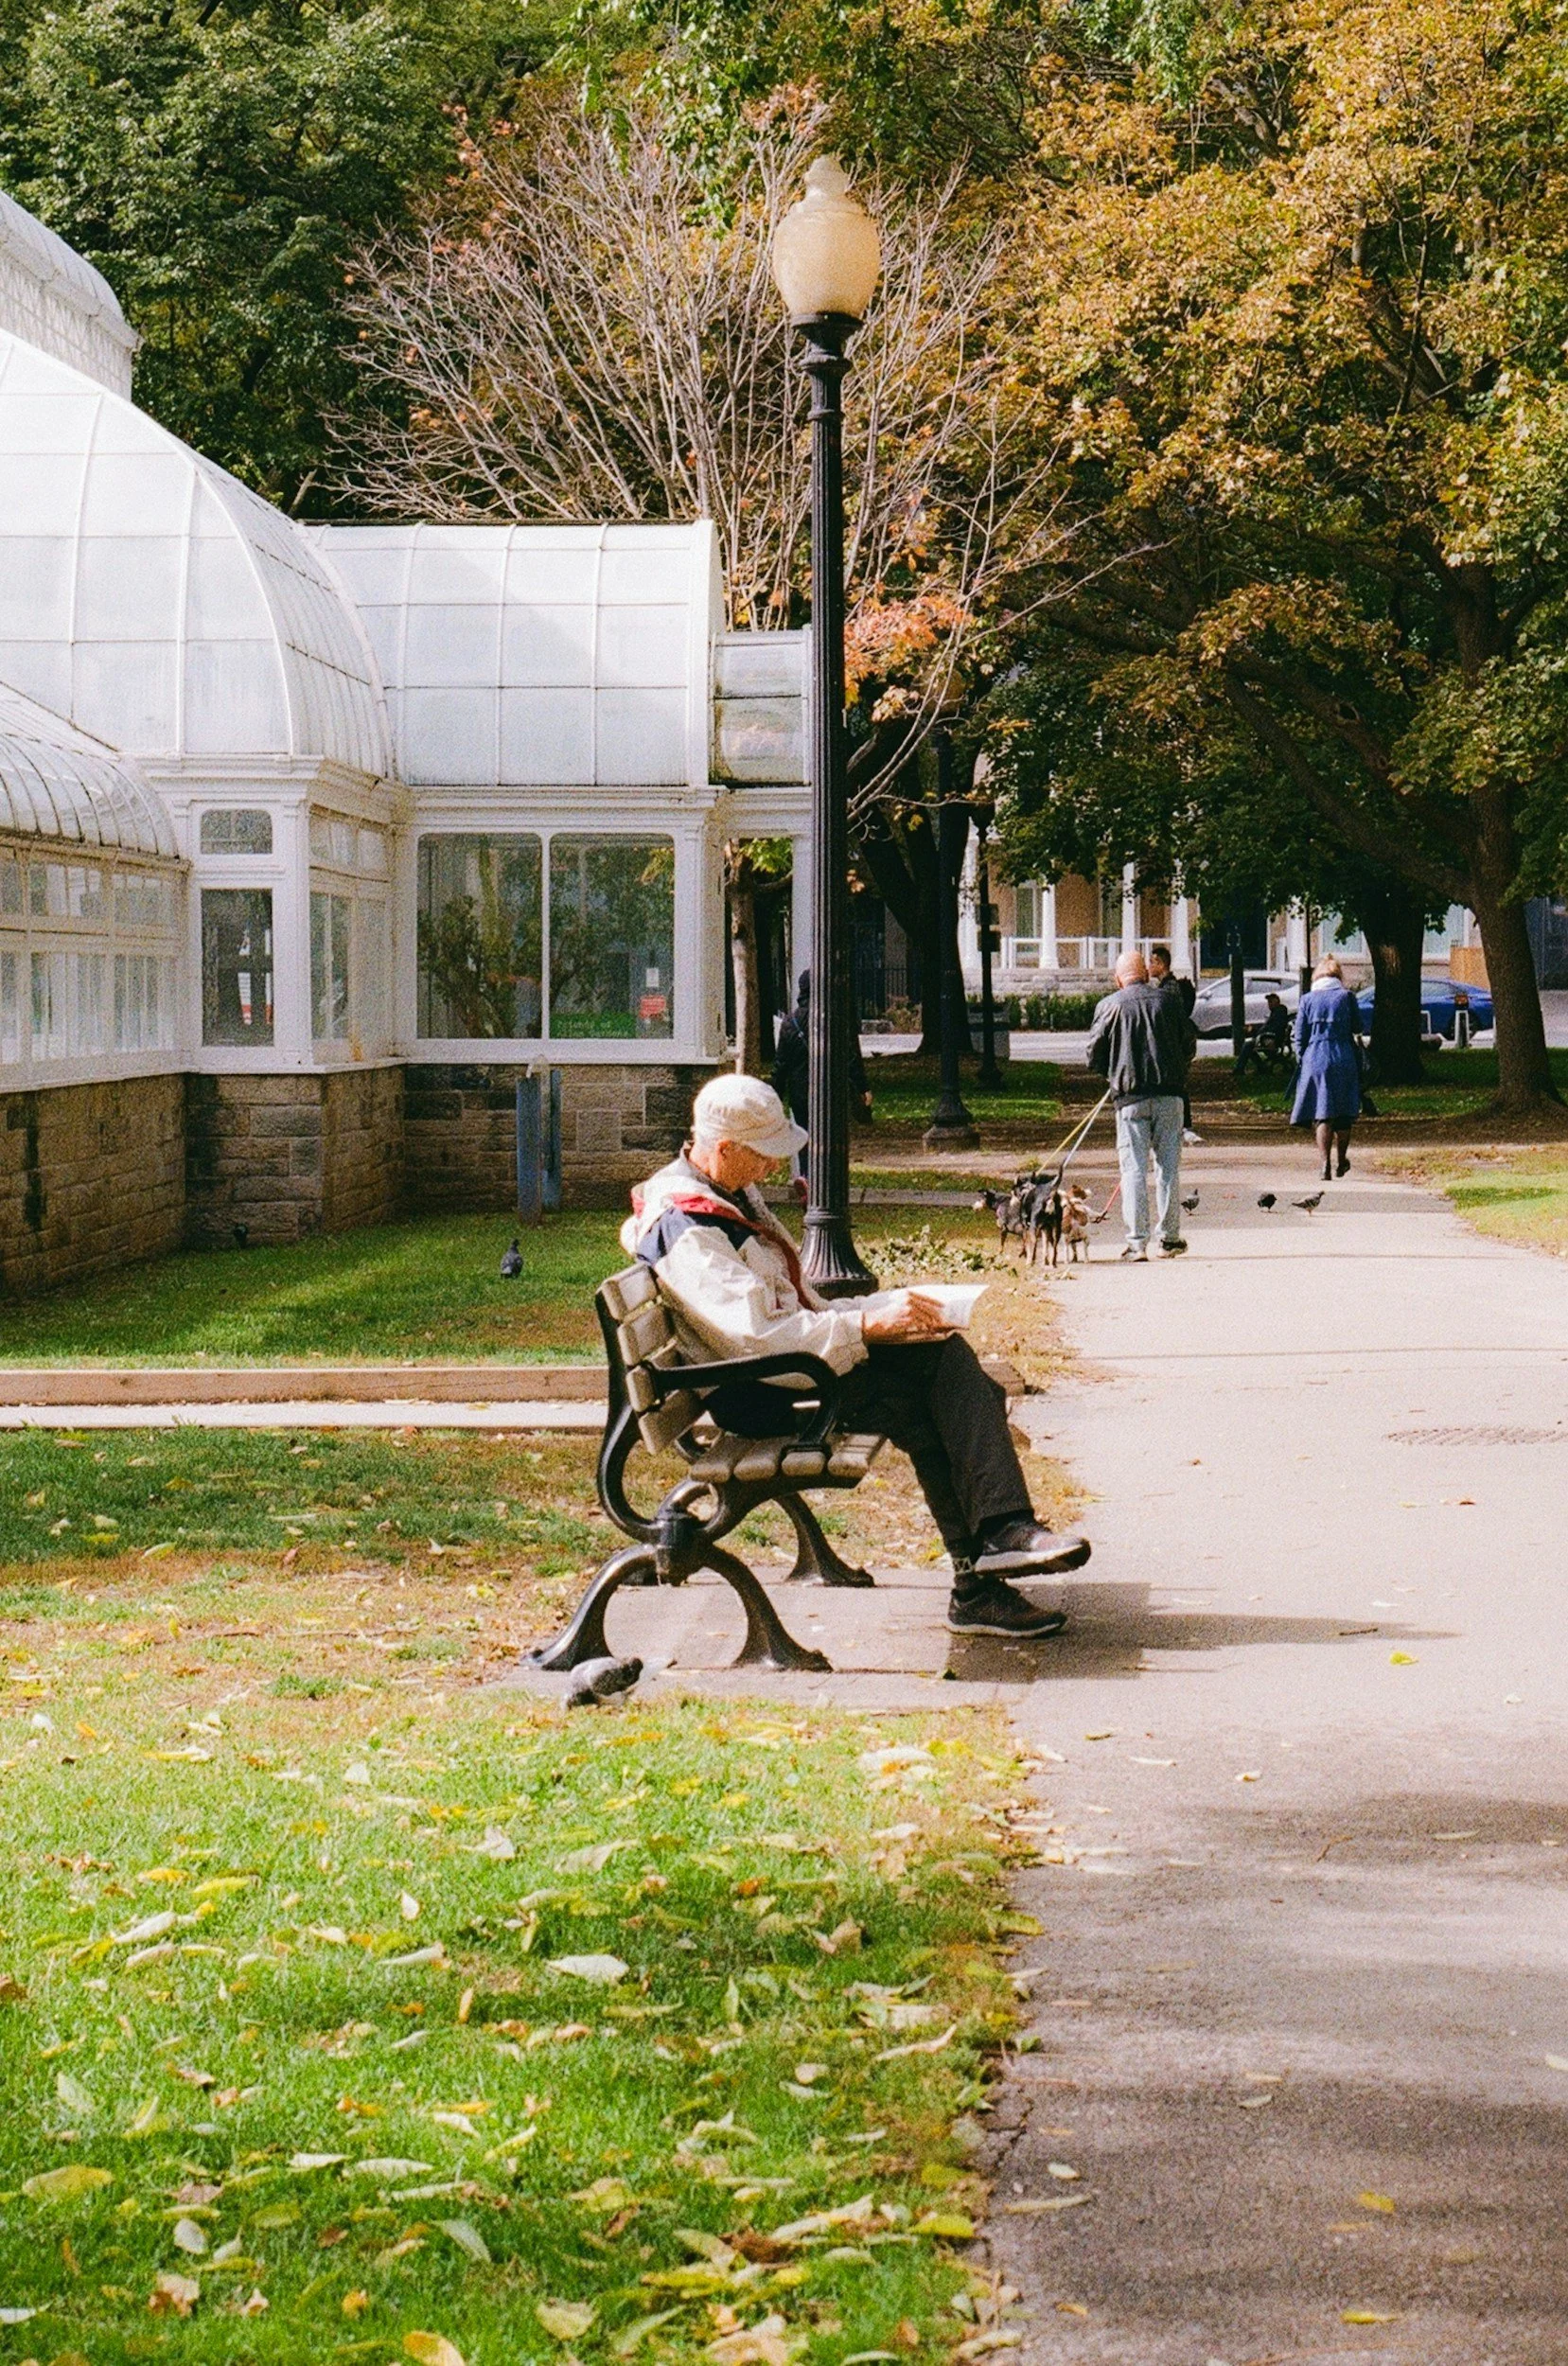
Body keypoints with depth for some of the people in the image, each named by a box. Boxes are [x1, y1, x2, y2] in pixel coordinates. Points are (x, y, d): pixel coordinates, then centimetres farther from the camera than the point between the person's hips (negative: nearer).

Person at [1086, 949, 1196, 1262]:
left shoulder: (1110, 1006, -2)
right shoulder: (1169, 1000, 4)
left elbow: (1093, 1055, 0)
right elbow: (1189, 1043, 11)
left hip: (1131, 1096, -2)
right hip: (1169, 1094, 2)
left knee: (1134, 1168, 0)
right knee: (1168, 1165, 10)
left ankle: (1137, 1243, -4)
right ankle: (1170, 1237, 15)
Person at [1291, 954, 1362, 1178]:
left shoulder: (1308, 1000, 2)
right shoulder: (1346, 997, 0)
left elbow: (1299, 1036, 3)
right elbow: (1357, 1028, 8)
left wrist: (1302, 1059, 12)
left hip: (1315, 1061, 0)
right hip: (1344, 1061, 0)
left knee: (1322, 1116, -1)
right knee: (1344, 1114, 15)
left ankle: (1325, 1165, -12)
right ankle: (1341, 1162, 24)